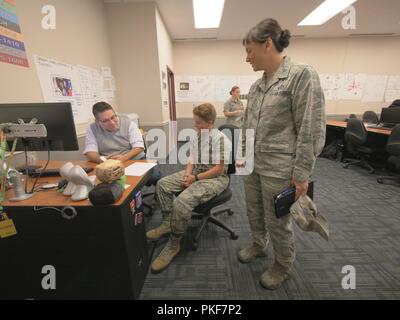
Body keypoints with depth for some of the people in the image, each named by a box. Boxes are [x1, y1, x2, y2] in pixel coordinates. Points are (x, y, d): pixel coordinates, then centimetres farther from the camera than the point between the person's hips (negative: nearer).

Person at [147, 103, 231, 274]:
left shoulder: (221, 139, -16)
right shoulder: (197, 136, 7)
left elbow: (219, 169, -17)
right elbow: (192, 159, 14)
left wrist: (196, 178, -18)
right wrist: (187, 174, -6)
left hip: (216, 178, -8)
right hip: (195, 172, 9)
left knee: (182, 201, -29)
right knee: (163, 184, -1)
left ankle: (173, 244, -7)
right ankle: (167, 223, 13)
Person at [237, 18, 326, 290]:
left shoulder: (302, 75, -13)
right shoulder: (257, 85, 10)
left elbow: (311, 131, -16)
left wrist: (302, 174, -16)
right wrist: (242, 155, 17)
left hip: (279, 169, -7)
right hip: (253, 165, 7)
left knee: (278, 222, 11)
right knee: (255, 213, 22)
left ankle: (284, 266, 39)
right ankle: (258, 246, 50)